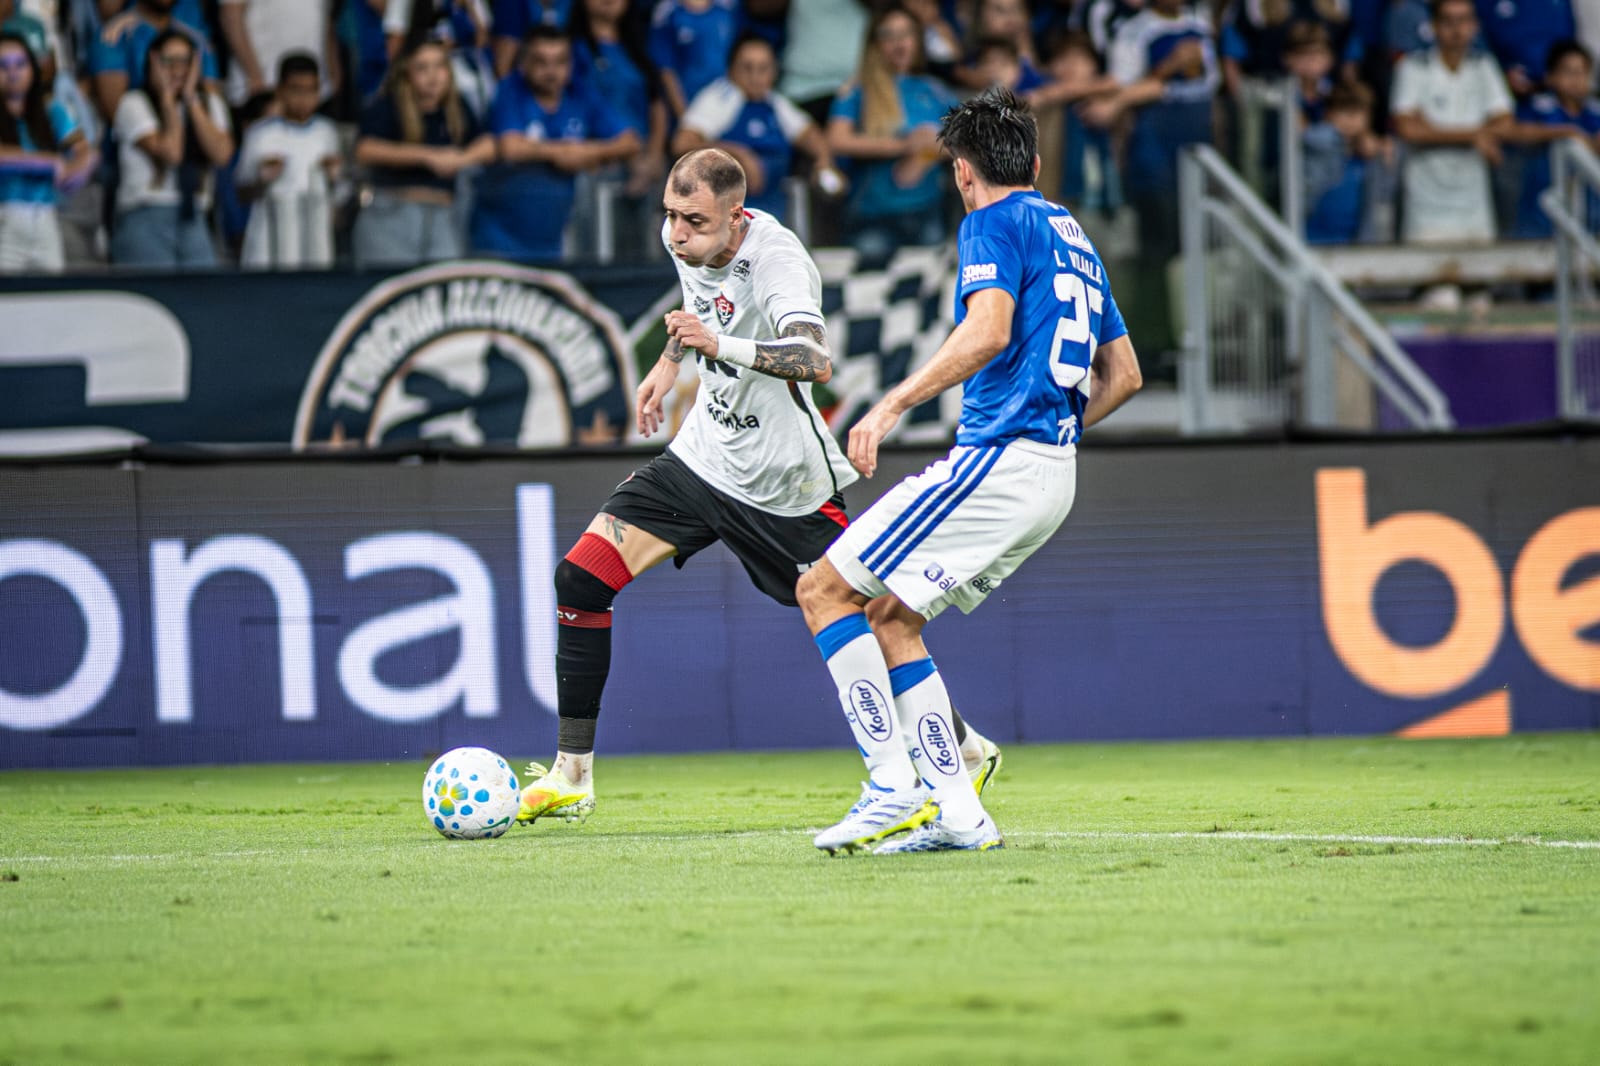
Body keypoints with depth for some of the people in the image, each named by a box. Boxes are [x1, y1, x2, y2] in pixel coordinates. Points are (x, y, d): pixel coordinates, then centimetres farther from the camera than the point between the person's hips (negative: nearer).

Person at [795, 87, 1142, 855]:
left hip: (997, 460, -9)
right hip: (1051, 477, 9)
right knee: (891, 614, 15)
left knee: (823, 590, -6)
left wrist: (894, 404, -22)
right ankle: (954, 811, 6)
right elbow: (1123, 375, 26)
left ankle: (893, 784, -14)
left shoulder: (995, 223, -4)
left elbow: (989, 331, -22)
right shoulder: (1072, 236, 23)